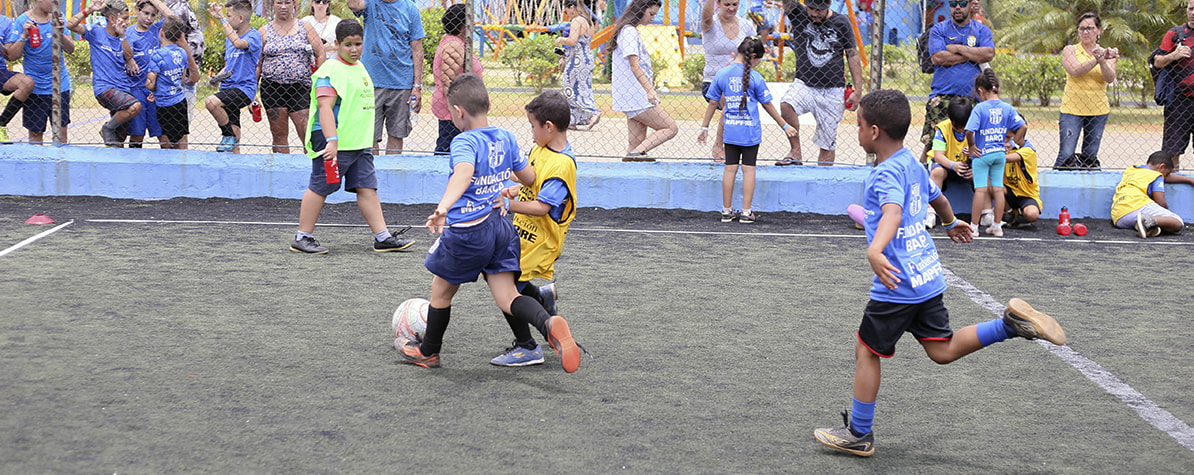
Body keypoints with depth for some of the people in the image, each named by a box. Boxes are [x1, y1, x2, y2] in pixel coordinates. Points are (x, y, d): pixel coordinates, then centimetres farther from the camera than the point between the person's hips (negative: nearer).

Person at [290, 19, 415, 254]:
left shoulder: (360, 67, 15)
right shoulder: (330, 70, -13)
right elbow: (325, 107, -21)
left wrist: (368, 140, 27)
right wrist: (331, 140, -29)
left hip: (360, 143, 8)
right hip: (334, 143, -8)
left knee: (368, 188, 7)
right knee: (319, 189, 0)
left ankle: (383, 237, 9)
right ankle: (302, 238, 10)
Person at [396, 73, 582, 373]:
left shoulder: (464, 142, -18)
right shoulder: (506, 138, 4)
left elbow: (463, 172, -40)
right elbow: (529, 179, 15)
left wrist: (443, 207, -55)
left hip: (467, 231, -6)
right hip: (501, 227, 6)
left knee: (441, 291, 16)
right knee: (507, 298, 4)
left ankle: (427, 351, 35)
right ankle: (548, 324, -24)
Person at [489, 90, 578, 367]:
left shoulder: (562, 165, -26)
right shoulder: (541, 148, 4)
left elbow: (542, 207, -29)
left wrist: (508, 204, -28)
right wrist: (515, 191, 1)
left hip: (538, 240, -10)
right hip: (522, 232, 10)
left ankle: (527, 348, 6)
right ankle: (542, 297, 40)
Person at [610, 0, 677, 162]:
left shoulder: (632, 31, 19)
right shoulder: (629, 31, -11)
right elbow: (634, 65, -19)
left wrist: (650, 89, 28)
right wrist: (649, 90, -27)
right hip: (638, 99, -10)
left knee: (636, 141, 6)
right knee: (670, 129, -7)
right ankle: (635, 153, -18)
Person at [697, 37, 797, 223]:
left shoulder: (722, 74, -2)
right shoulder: (755, 77, -9)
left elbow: (713, 103, 3)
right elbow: (767, 105, -3)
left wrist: (704, 127, 12)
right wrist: (784, 126, 7)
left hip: (730, 130, 3)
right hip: (751, 131, -3)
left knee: (730, 168, 8)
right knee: (749, 169, 3)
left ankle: (727, 211, 12)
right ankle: (746, 212, 4)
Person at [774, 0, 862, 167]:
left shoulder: (841, 22, 1)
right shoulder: (799, 15, 2)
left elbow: (853, 56, 5)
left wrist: (858, 90, 0)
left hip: (832, 92, 0)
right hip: (804, 84, 0)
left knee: (827, 143, 2)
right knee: (786, 105, -31)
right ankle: (795, 151, -17)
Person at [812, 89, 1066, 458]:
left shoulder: (886, 174, -17)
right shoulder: (913, 164, 12)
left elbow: (893, 211, -37)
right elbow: (936, 198, 31)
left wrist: (874, 250, -56)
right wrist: (951, 223, 52)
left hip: (897, 286, -9)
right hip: (928, 277, 9)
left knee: (866, 351, 4)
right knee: (942, 351, 12)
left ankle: (859, 435, 13)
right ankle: (1012, 323, -3)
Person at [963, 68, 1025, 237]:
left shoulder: (980, 108, -14)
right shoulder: (1007, 108, 0)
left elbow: (969, 130, -22)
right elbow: (1023, 126, -4)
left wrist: (971, 146, -7)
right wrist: (1015, 141, 9)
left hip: (982, 153, -4)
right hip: (1000, 153, 4)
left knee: (980, 189, -2)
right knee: (998, 188, 10)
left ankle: (974, 226, 4)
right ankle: (997, 226, 15)